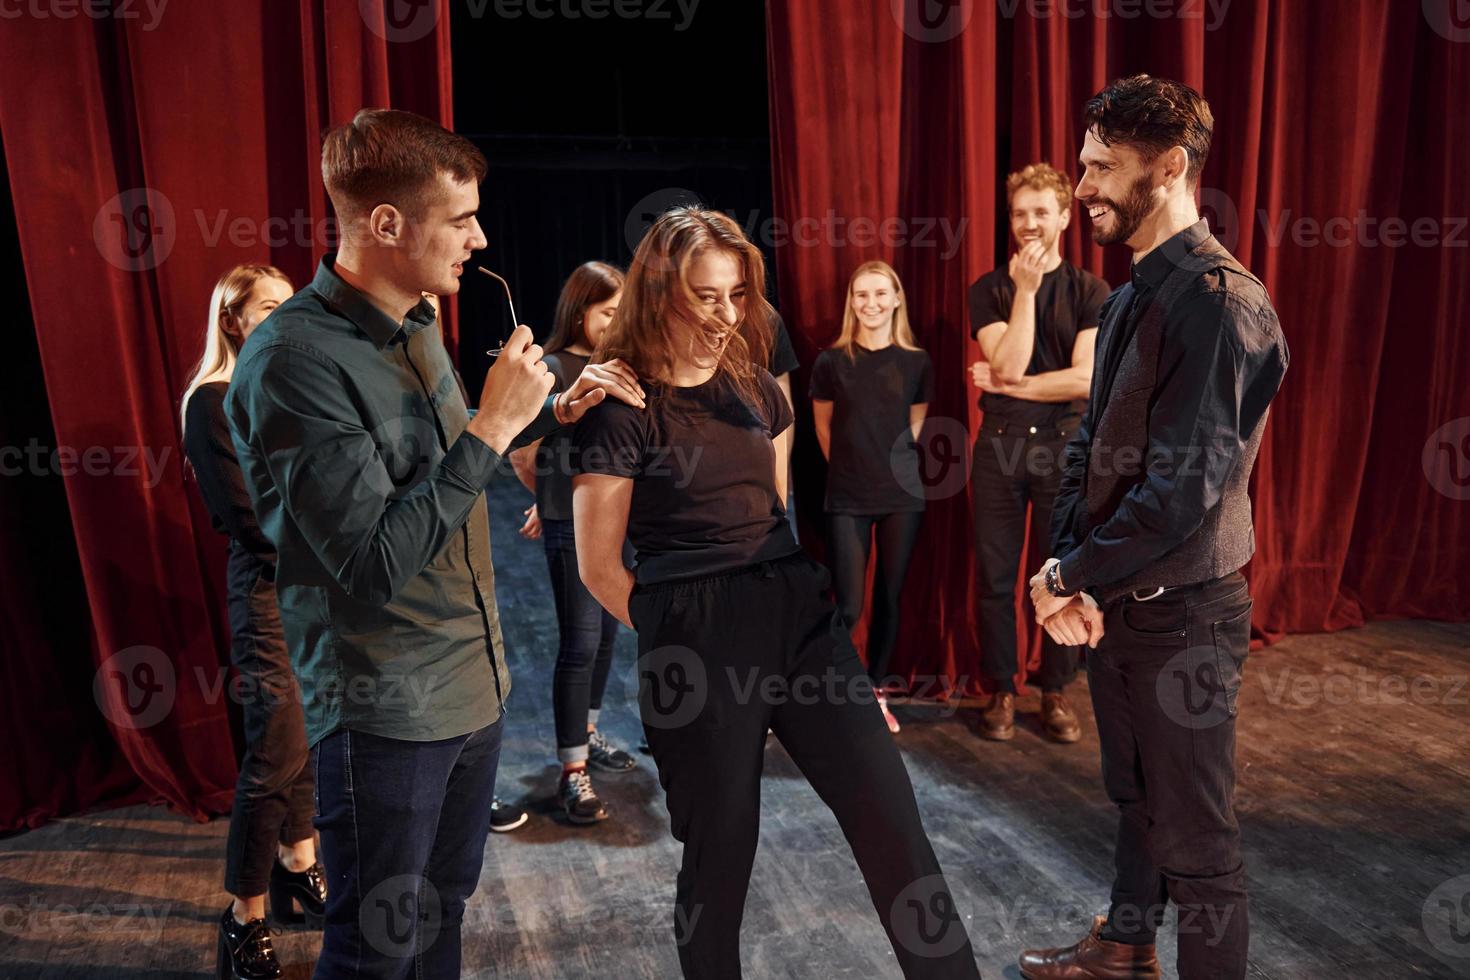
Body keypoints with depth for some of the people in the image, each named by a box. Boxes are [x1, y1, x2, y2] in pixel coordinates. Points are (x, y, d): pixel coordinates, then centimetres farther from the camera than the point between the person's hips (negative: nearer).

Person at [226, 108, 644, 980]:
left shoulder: (417, 325, 5)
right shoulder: (294, 359, -22)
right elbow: (374, 562, -26)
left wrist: (555, 411, 10)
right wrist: (494, 426, -23)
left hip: (476, 682, 8)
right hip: (388, 712, -8)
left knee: (444, 910, 23)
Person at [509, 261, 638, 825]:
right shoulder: (552, 368, -9)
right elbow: (523, 453, -8)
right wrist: (552, 499, 7)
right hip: (571, 526, -6)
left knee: (606, 634, 16)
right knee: (580, 642, -5)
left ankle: (587, 734, 34)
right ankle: (572, 772, 3)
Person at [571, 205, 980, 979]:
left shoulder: (755, 387, 12)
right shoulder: (620, 409, -6)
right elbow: (599, 567, -4)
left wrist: (795, 594, 16)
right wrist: (684, 634, 3)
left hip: (798, 611, 5)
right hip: (694, 641, -5)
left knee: (891, 821, 3)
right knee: (720, 852, 9)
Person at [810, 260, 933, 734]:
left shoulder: (917, 362, 1)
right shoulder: (831, 361, -3)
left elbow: (915, 427, 11)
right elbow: (823, 426, 8)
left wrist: (892, 465, 11)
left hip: (903, 495, 2)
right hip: (847, 498, -2)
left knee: (889, 601, 9)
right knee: (848, 606, -4)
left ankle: (876, 693, 25)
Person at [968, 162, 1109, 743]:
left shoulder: (1090, 292, 2)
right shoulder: (989, 290, 4)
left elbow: (1086, 379, -10)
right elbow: (1008, 363, -11)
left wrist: (1007, 385, -9)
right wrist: (1025, 291, -14)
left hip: (1065, 446, 0)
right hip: (999, 444, 1)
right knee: (996, 576, 5)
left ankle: (1056, 693, 21)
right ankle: (1001, 691, 19)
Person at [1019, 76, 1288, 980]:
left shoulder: (1222, 302, -20)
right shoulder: (1133, 297, 9)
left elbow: (1187, 487, -26)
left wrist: (1072, 576, -15)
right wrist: (1071, 570, -4)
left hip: (1182, 615, -9)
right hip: (1116, 601, 9)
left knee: (1195, 837, 5)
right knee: (1135, 797, 25)